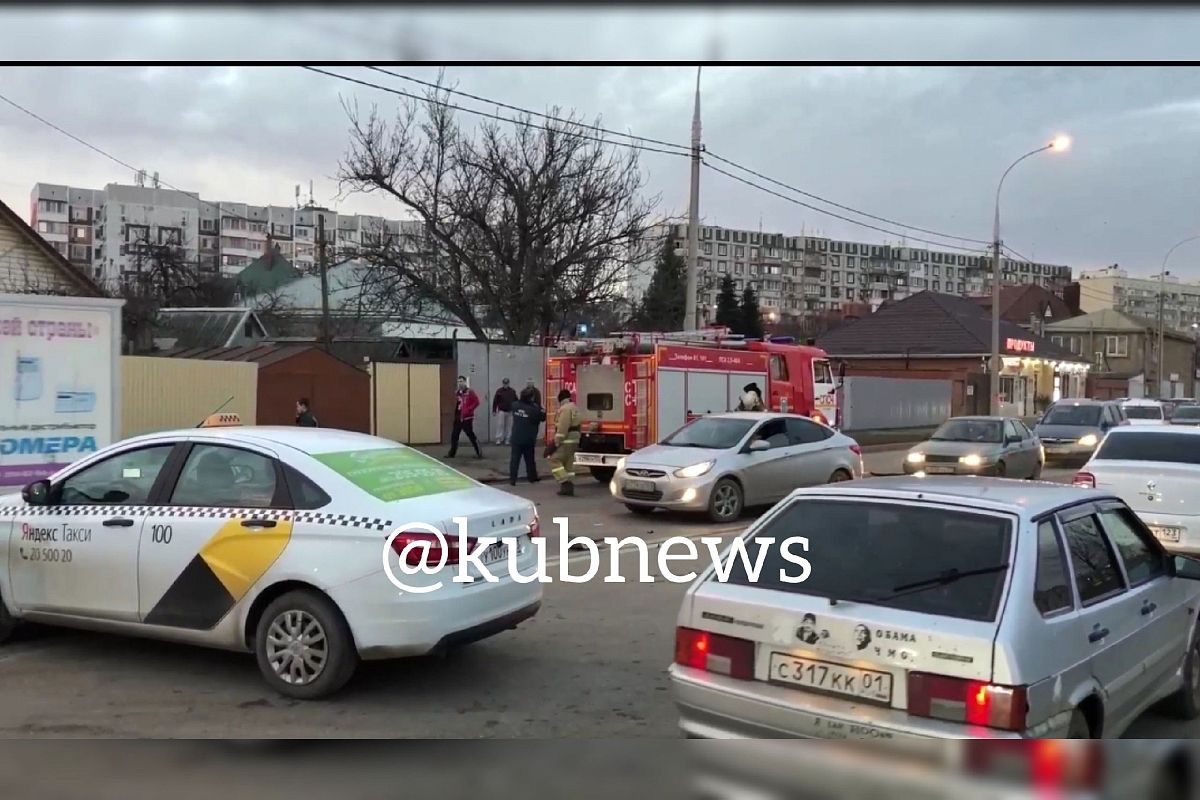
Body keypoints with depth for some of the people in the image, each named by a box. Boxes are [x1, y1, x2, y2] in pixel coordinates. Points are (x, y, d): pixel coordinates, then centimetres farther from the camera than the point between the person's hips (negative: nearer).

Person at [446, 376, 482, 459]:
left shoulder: (470, 392, -10)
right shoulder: (457, 393, 12)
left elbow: (476, 402, -14)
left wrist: (469, 409, -17)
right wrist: (455, 414, 13)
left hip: (467, 418, -7)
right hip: (458, 418, 7)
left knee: (471, 435, -6)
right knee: (454, 435, 9)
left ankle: (479, 453, 1)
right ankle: (452, 453, 19)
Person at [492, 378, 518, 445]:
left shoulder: (512, 391, 4)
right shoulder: (499, 391, -2)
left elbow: (516, 401, 9)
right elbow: (495, 401, -1)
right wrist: (494, 411, -3)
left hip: (510, 411, 2)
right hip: (501, 411, -2)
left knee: (509, 426, 4)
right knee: (501, 425, -4)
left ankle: (507, 439, 11)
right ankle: (499, 439, 3)